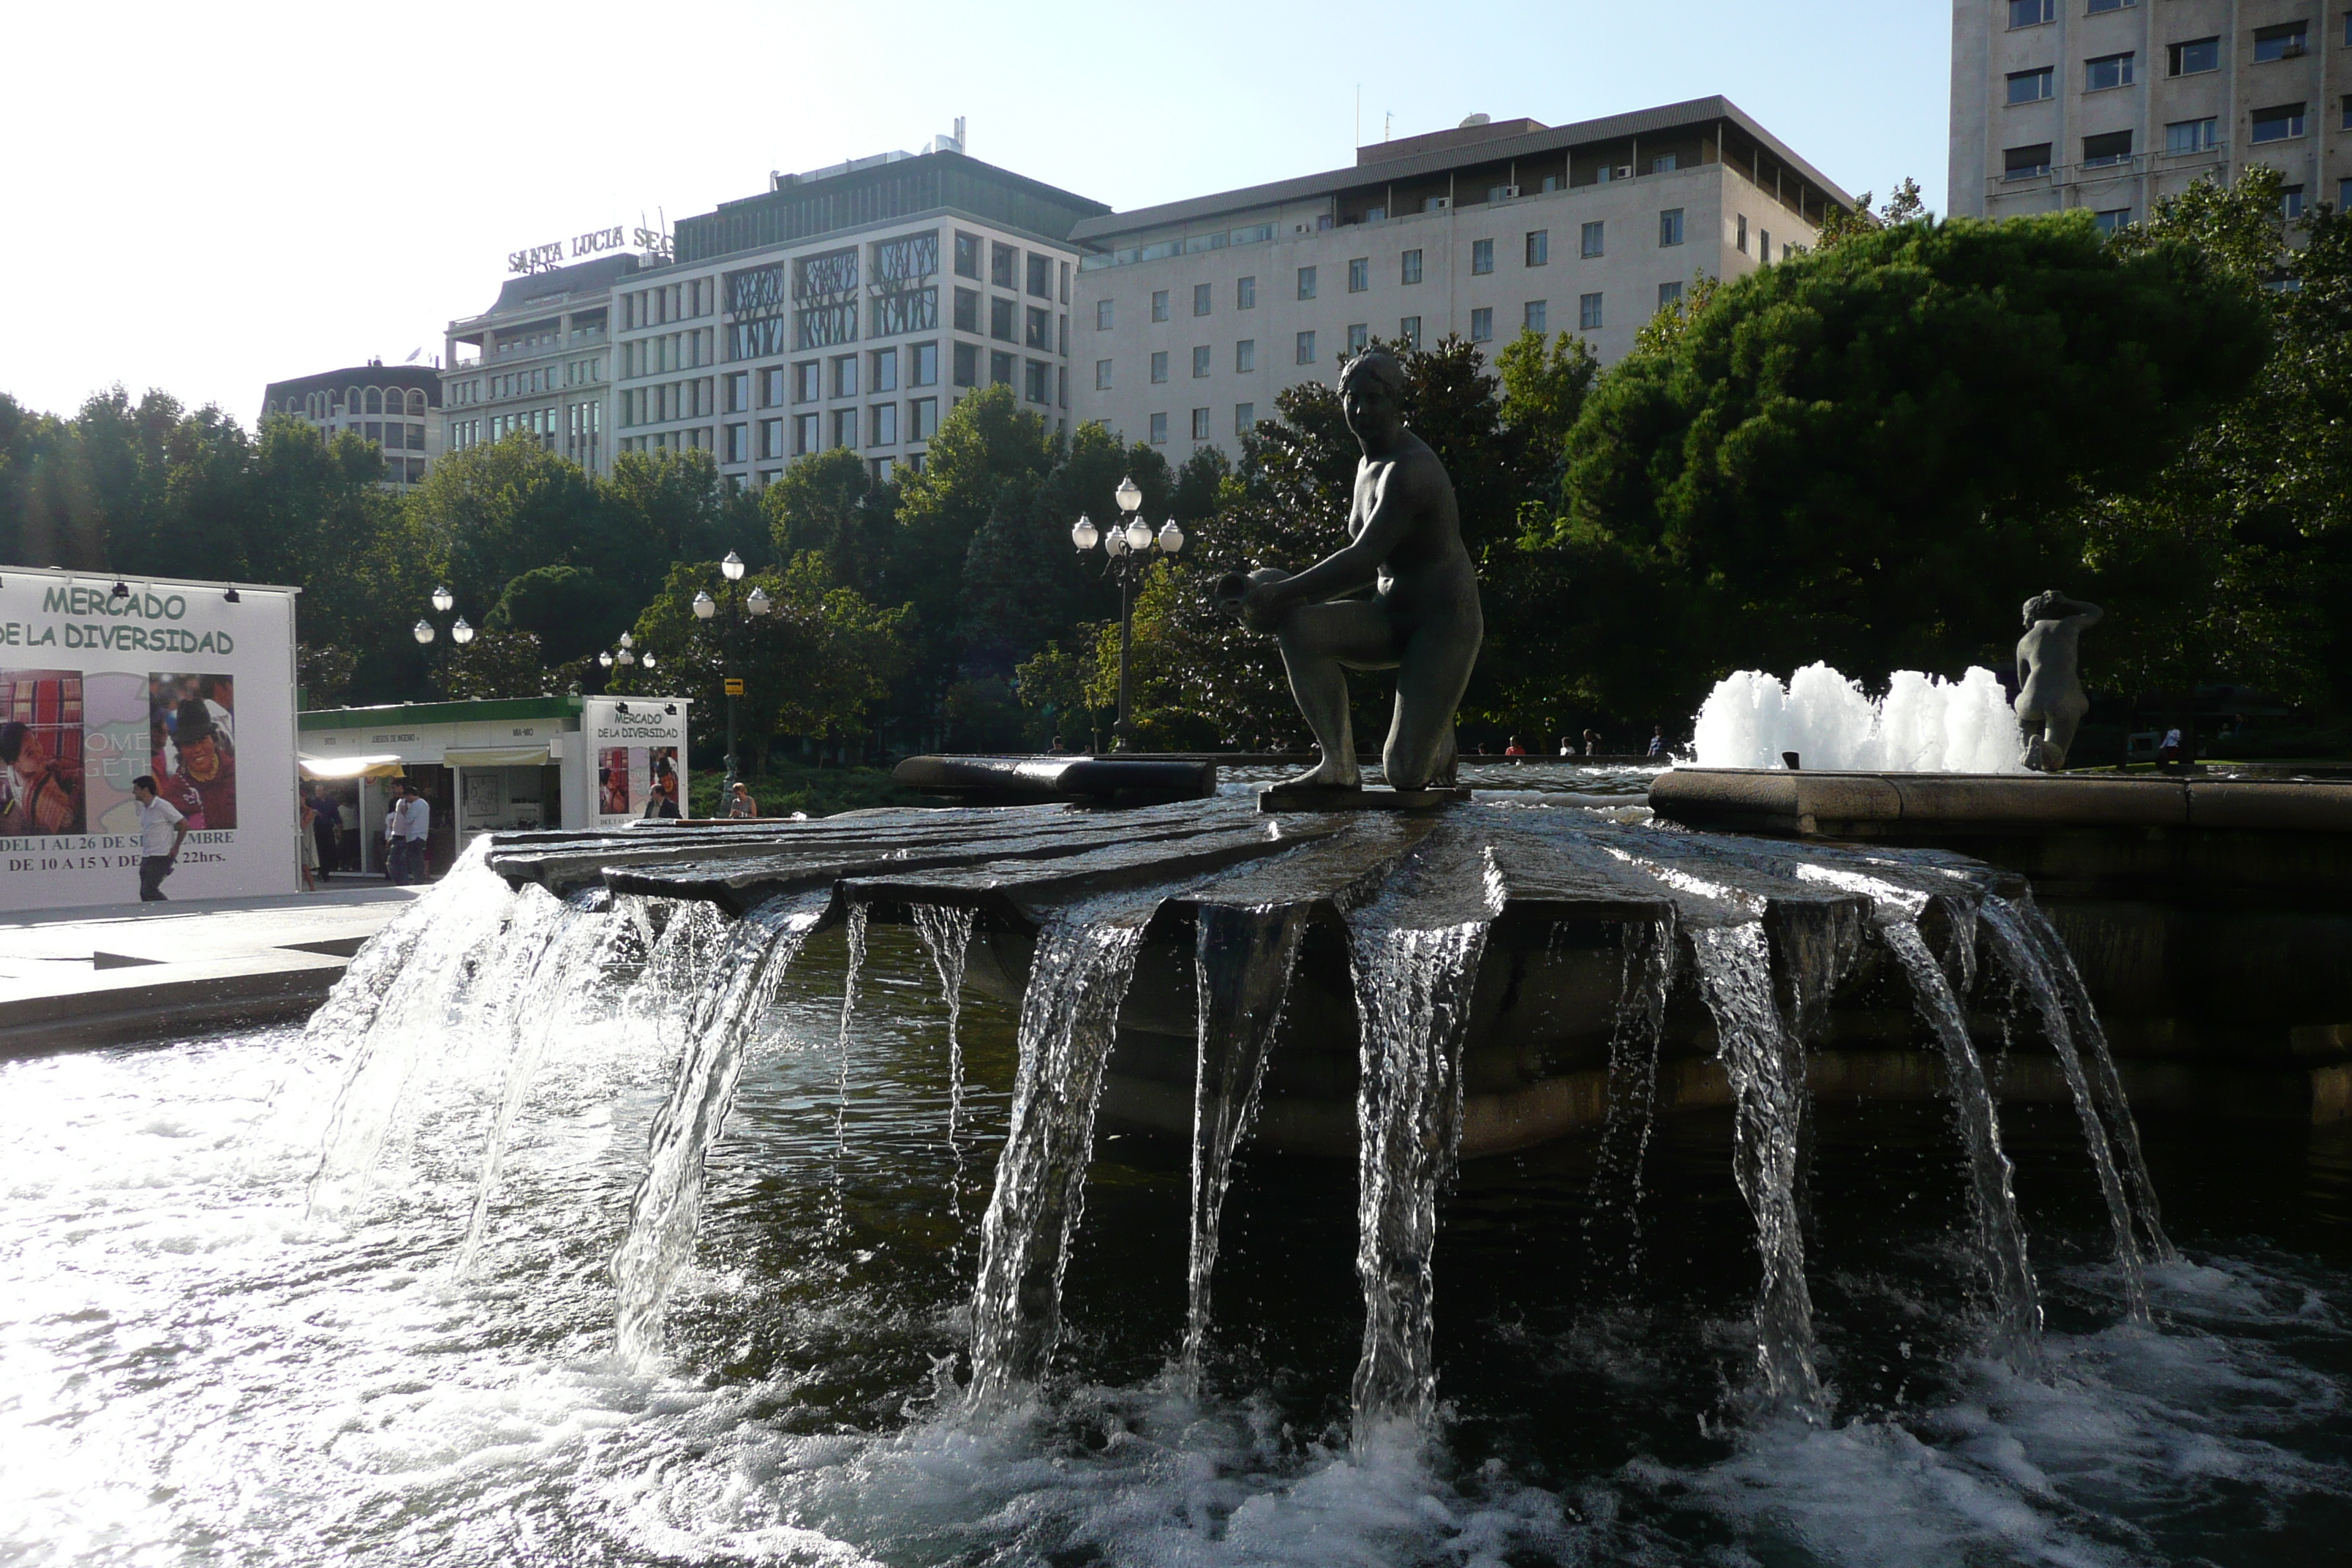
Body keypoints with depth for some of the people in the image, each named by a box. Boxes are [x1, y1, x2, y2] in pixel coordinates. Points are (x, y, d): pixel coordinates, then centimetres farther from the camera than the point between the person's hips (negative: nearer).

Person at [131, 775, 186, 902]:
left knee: (149, 891, -14)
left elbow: (184, 824, -13)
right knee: (145, 892, 5)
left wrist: (176, 847, -11)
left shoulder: (162, 806, -13)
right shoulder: (143, 808, 12)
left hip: (161, 857, -9)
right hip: (146, 857, 9)